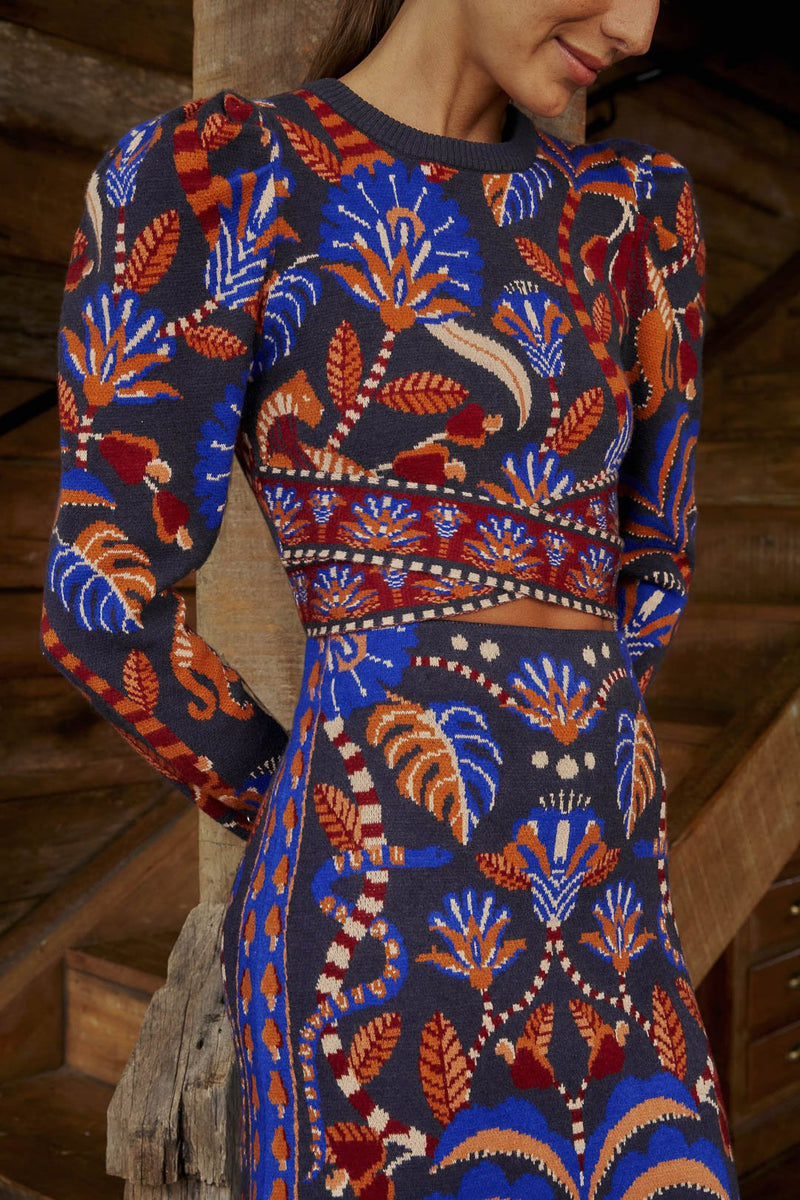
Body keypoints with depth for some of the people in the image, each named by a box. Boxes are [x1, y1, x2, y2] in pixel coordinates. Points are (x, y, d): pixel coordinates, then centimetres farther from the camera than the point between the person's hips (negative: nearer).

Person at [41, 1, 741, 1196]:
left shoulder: (634, 203, 14)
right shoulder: (207, 173, -3)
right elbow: (108, 594, -4)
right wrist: (321, 820, 6)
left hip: (611, 879, 7)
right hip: (395, 904, -6)